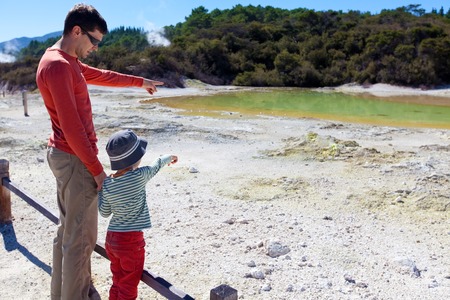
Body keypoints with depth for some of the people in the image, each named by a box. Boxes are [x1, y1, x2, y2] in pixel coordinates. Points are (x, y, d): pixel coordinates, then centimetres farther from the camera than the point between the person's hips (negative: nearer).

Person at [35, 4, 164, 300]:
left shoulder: (67, 61, 12)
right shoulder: (58, 66, -20)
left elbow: (101, 76, 27)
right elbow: (71, 126, -22)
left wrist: (140, 81, 36)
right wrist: (96, 168, -17)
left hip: (65, 155, 11)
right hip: (75, 159, -11)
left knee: (68, 230, 19)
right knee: (80, 237, -1)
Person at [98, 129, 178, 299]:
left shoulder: (107, 183, -2)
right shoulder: (139, 176, -17)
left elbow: (104, 213, 6)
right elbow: (156, 166, 3)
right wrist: (168, 158, 23)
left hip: (111, 238, 6)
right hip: (131, 241, -6)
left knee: (117, 282, 22)